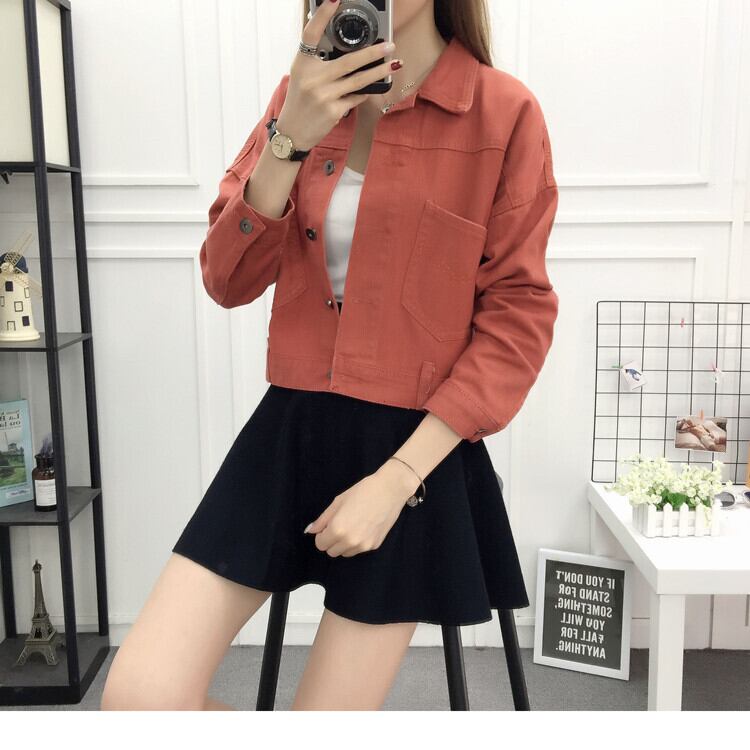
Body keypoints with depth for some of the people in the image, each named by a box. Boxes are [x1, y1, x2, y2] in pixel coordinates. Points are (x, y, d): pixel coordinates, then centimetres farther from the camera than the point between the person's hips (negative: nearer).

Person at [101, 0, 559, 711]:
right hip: (288, 432, 4)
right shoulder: (305, 95, 7)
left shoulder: (504, 112, -6)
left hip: (418, 445, -3)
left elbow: (517, 318, -8)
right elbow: (228, 280, 1)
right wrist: (289, 139, -15)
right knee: (139, 696, -4)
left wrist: (397, 478, -15)